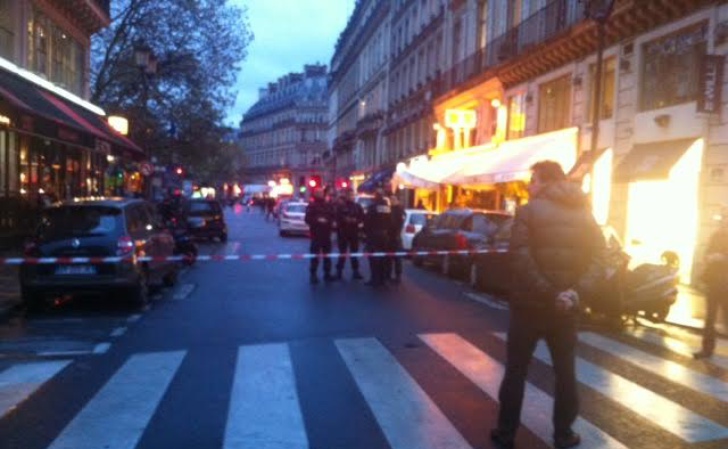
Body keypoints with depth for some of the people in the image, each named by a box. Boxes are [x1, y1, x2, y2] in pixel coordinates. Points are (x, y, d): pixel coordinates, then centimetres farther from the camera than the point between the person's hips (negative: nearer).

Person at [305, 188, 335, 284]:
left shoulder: (328, 205, 12)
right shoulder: (311, 205, -3)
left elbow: (332, 216, 17)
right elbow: (308, 219, -11)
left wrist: (330, 222, -3)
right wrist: (317, 220, -23)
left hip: (326, 234, 5)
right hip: (316, 234, -5)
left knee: (327, 255, 10)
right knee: (315, 255, -5)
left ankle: (327, 274, 18)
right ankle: (313, 275, 1)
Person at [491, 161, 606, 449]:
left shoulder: (528, 211, -8)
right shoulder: (584, 215, 7)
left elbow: (521, 258, -20)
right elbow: (599, 256, -3)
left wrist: (547, 293, -18)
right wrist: (578, 291, -12)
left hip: (530, 303, -4)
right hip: (565, 307, 4)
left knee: (516, 371, 8)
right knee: (565, 371, 16)